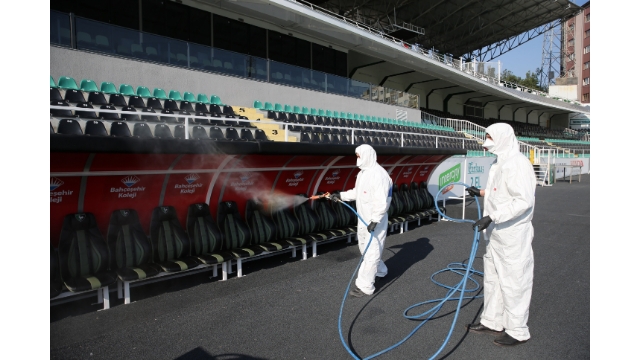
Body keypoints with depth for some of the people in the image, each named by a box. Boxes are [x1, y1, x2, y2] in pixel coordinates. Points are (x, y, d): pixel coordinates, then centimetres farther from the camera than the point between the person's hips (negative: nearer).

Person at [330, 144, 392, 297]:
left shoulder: (379, 174, -22)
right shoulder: (362, 172, 10)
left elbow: (382, 201, -27)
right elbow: (357, 192, 22)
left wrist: (375, 220, -29)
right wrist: (341, 195, 15)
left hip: (376, 220, -10)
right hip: (363, 218, 10)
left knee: (371, 251, -4)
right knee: (364, 247, 22)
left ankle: (365, 286, 2)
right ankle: (380, 270, 43)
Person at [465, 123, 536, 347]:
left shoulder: (517, 163, -19)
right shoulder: (500, 163, 11)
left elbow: (524, 200, -27)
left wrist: (491, 217, -29)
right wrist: (482, 192, 19)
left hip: (513, 236, -10)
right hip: (497, 234, 10)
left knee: (513, 281, 2)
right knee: (493, 278, 18)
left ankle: (517, 331, 18)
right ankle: (492, 322, 32)